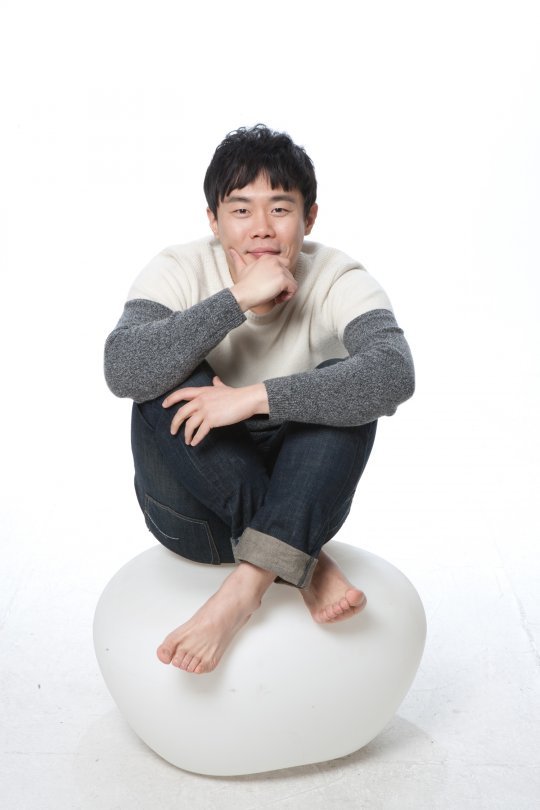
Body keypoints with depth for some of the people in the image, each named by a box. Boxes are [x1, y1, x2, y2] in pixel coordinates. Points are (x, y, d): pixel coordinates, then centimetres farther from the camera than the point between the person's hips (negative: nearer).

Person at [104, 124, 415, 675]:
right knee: (167, 387, -27)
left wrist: (255, 398, -38)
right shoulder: (179, 271, -12)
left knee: (347, 387, -25)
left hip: (300, 499, 0)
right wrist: (238, 298, -33)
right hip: (195, 511, 1)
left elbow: (394, 375, -33)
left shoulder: (337, 280, -13)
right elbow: (123, 370, -31)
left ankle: (249, 585, -32)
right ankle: (301, 563, -23)